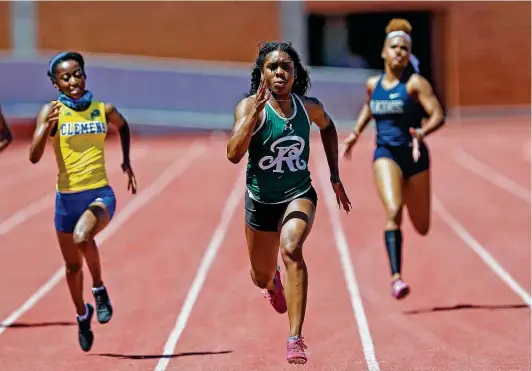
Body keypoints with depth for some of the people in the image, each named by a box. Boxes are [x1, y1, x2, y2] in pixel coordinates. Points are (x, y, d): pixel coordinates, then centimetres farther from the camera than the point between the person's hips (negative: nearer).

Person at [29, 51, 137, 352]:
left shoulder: (104, 110, 1)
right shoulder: (51, 111, -5)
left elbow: (123, 125, 26)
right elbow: (34, 156, -16)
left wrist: (127, 161, 21)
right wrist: (47, 127, -31)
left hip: (101, 194, -1)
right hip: (67, 197, 1)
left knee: (82, 236, -32)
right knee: (73, 265, 13)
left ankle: (100, 289, -6)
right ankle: (82, 315, 41)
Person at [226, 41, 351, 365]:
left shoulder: (309, 107, -8)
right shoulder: (250, 106, -18)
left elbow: (327, 127, 17)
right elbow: (234, 154, -32)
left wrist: (335, 177, 14)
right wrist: (255, 111, -39)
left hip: (299, 195, 0)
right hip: (261, 201, 0)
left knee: (291, 249, -32)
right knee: (262, 278, 18)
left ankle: (296, 339, -31)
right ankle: (274, 282, 61)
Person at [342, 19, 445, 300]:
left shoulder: (415, 83, -8)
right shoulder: (373, 84, 5)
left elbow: (438, 116, -16)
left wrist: (422, 132, -34)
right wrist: (356, 133, 18)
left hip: (414, 155, -1)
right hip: (385, 153, 1)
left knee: (422, 227, 11)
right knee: (393, 211, -25)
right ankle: (396, 277, -29)